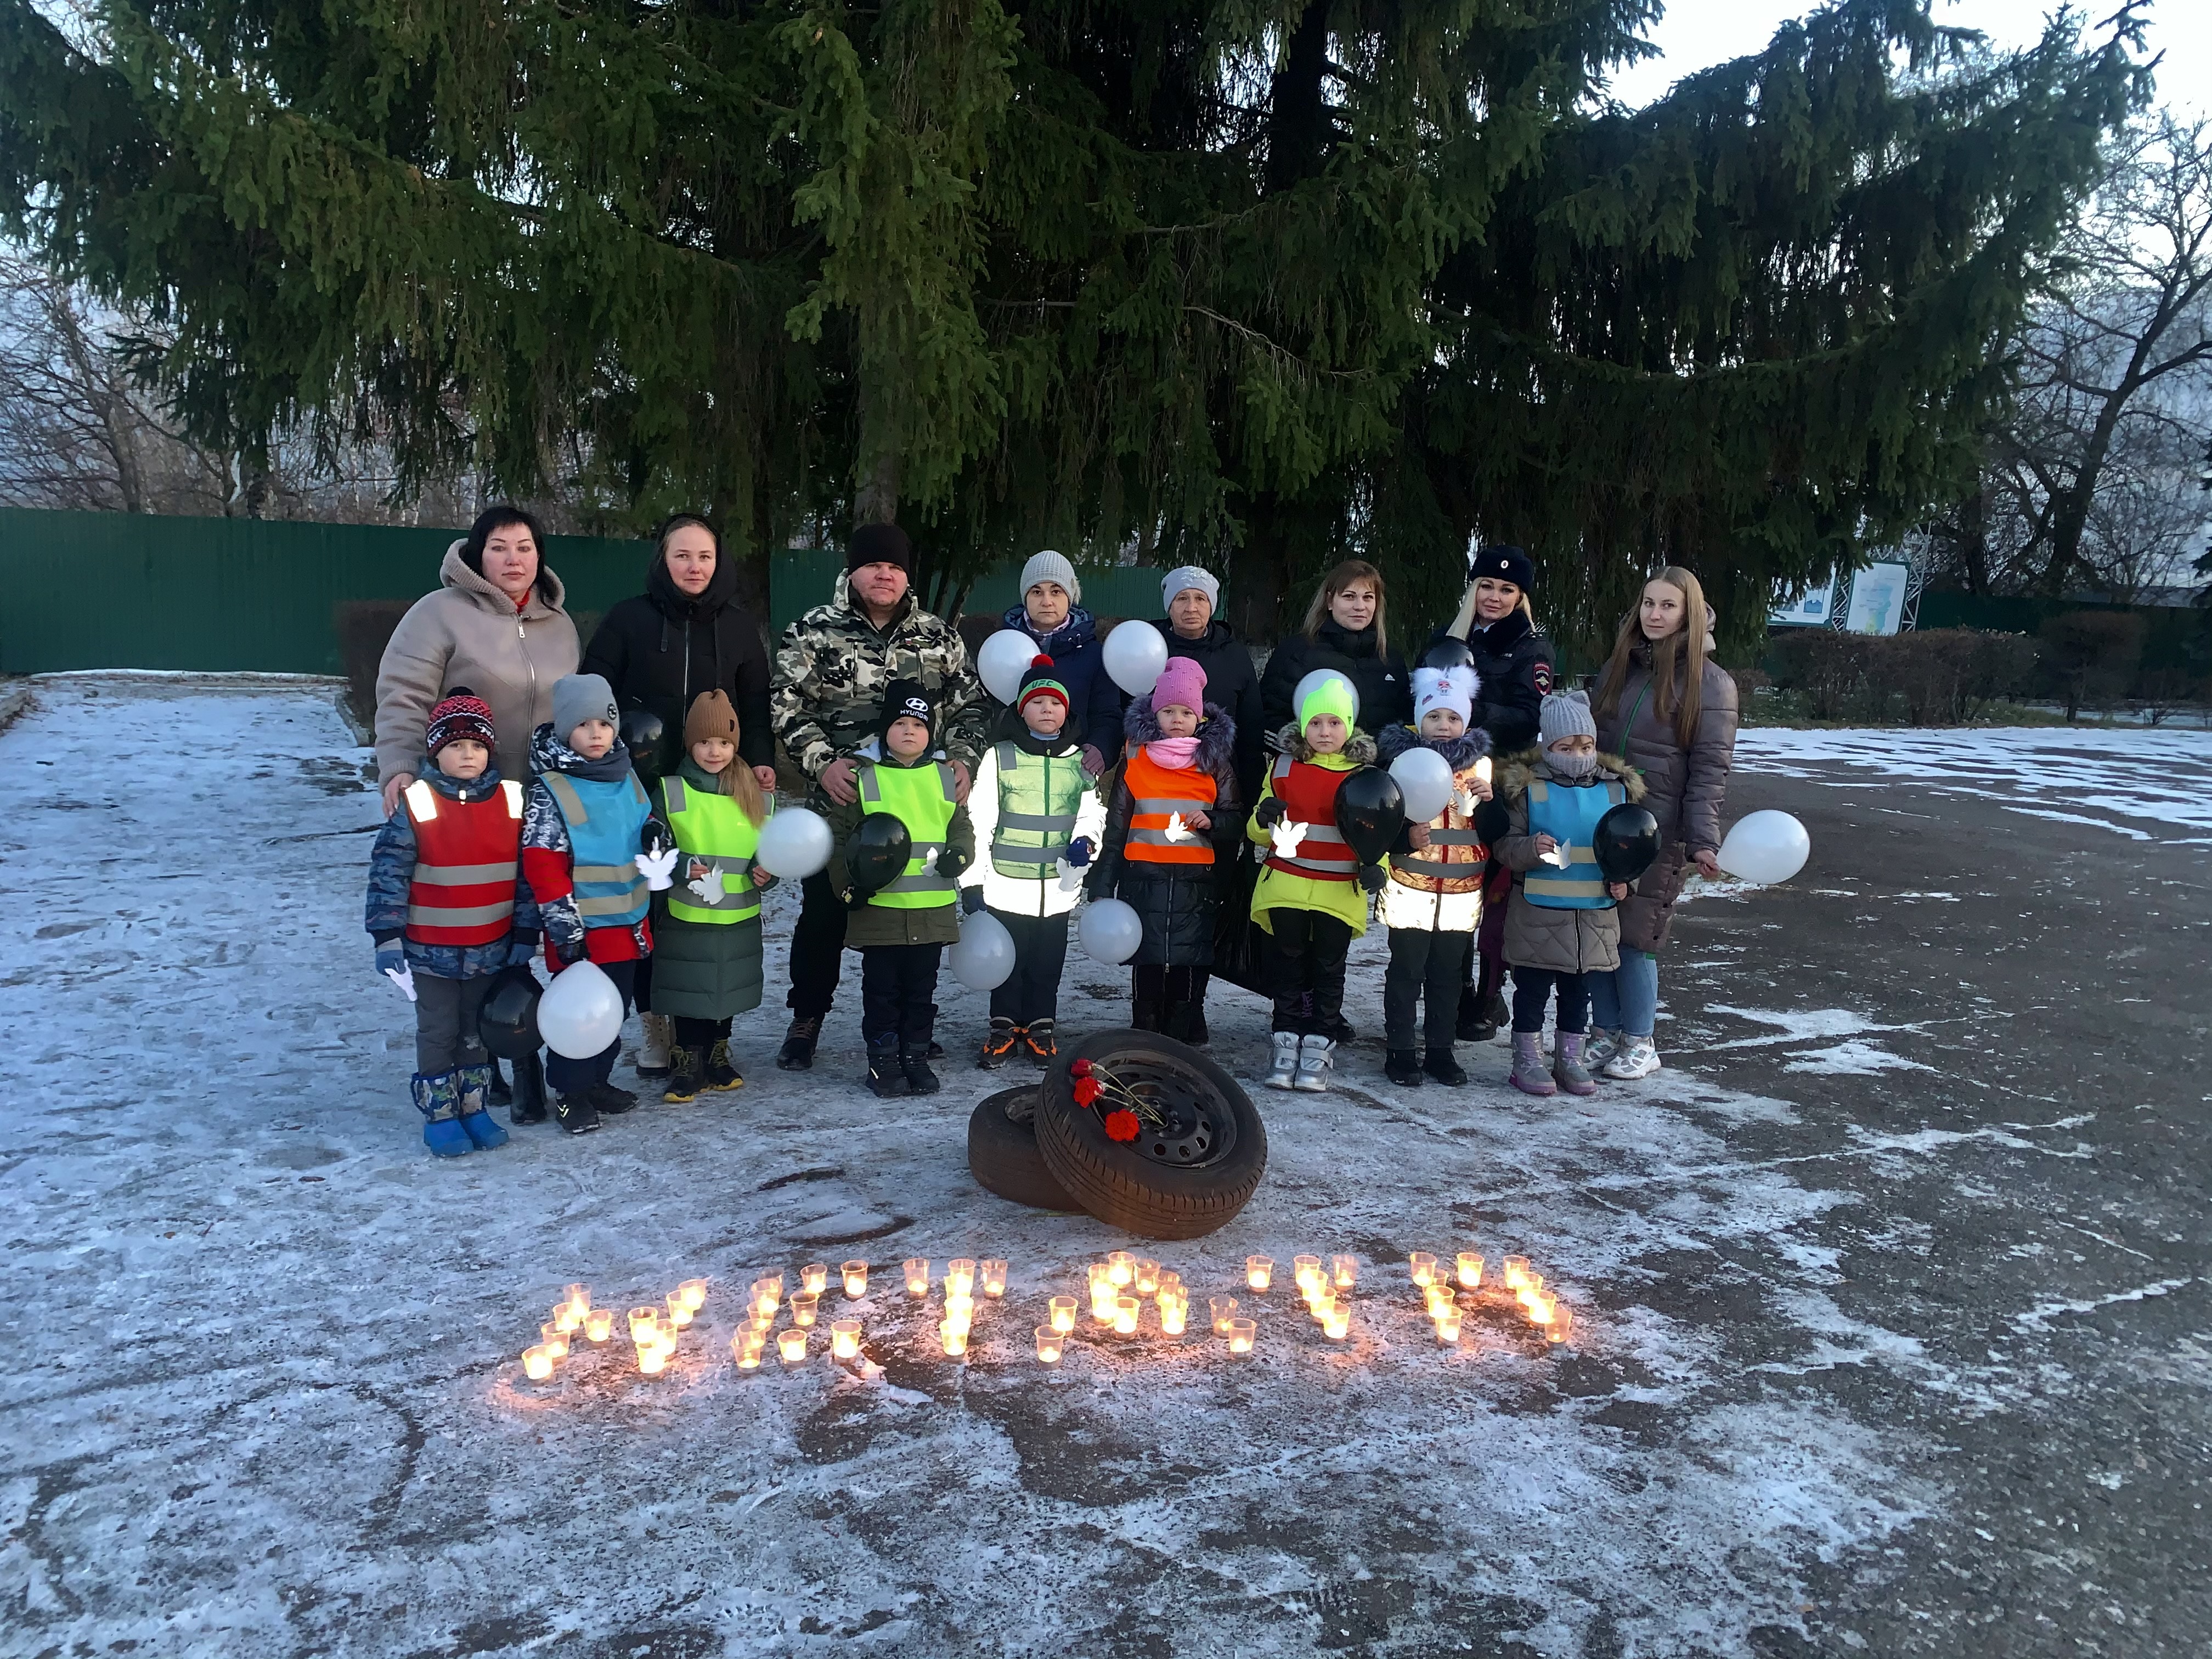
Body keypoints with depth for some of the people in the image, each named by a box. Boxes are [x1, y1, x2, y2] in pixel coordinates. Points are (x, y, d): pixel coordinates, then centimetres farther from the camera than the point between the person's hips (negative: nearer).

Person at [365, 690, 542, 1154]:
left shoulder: (512, 800, -3)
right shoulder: (416, 803, -12)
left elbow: (528, 874, 2)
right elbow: (387, 872, -10)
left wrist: (525, 936, 2)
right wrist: (387, 939, -13)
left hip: (490, 950, 3)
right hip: (430, 950, -3)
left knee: (478, 1031, 16)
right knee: (438, 1033, 9)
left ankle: (472, 1109, 29)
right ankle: (439, 1115, 22)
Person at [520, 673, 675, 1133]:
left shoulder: (626, 778, 5)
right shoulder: (550, 792, -15)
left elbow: (643, 826, 21)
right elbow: (543, 863, -17)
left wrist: (655, 831, -4)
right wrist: (564, 926, -20)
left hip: (629, 922, 6)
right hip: (582, 928, -6)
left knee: (615, 1010, 16)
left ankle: (597, 1080, 32)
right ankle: (570, 1092, 18)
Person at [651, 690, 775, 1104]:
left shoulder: (757, 794, 4)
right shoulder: (669, 792, -5)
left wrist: (767, 871, -8)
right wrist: (682, 867, -23)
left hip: (739, 921, 3)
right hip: (685, 919, -3)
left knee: (728, 993, 14)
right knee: (689, 996, 2)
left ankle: (717, 1059, 30)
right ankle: (687, 1066, 16)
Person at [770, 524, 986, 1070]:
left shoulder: (940, 637, 9)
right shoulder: (814, 631, 1)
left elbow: (969, 705, 13)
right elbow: (785, 706, -3)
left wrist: (963, 760, -3)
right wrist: (821, 762, -15)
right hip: (839, 796, -2)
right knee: (824, 911, 5)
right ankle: (807, 1019, 21)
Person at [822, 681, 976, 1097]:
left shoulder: (945, 778, 8)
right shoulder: (862, 778, -2)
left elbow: (962, 828, 15)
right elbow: (838, 836, 1)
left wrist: (960, 855, -6)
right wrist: (847, 885, -6)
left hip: (932, 908, 3)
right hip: (879, 909, -3)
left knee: (922, 989, 12)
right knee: (882, 989, 6)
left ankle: (916, 1058, 23)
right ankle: (883, 1062, 16)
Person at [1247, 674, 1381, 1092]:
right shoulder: (1283, 768, 6)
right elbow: (1261, 834, 11)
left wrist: (1374, 865, -12)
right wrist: (1264, 820, -12)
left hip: (1340, 891, -1)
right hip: (1287, 886, 1)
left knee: (1329, 970, 4)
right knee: (1289, 966, 5)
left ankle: (1318, 1050, 11)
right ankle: (1287, 1045, 13)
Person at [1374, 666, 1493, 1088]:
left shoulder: (1479, 764, 7)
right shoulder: (1404, 759, -2)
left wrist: (1489, 802, -10)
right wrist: (1405, 835, -21)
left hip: (1462, 891, 3)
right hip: (1410, 889, -3)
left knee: (1448, 974, 9)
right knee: (1406, 971, 3)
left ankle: (1440, 1051, 20)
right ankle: (1399, 1051, 12)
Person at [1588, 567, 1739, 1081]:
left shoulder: (1710, 683, -6)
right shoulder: (1618, 668, 11)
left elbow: (1710, 769, -9)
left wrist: (1703, 841, -17)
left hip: (1658, 832, -5)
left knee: (1634, 936, -4)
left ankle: (1640, 1044, 13)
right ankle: (1607, 1033, 20)